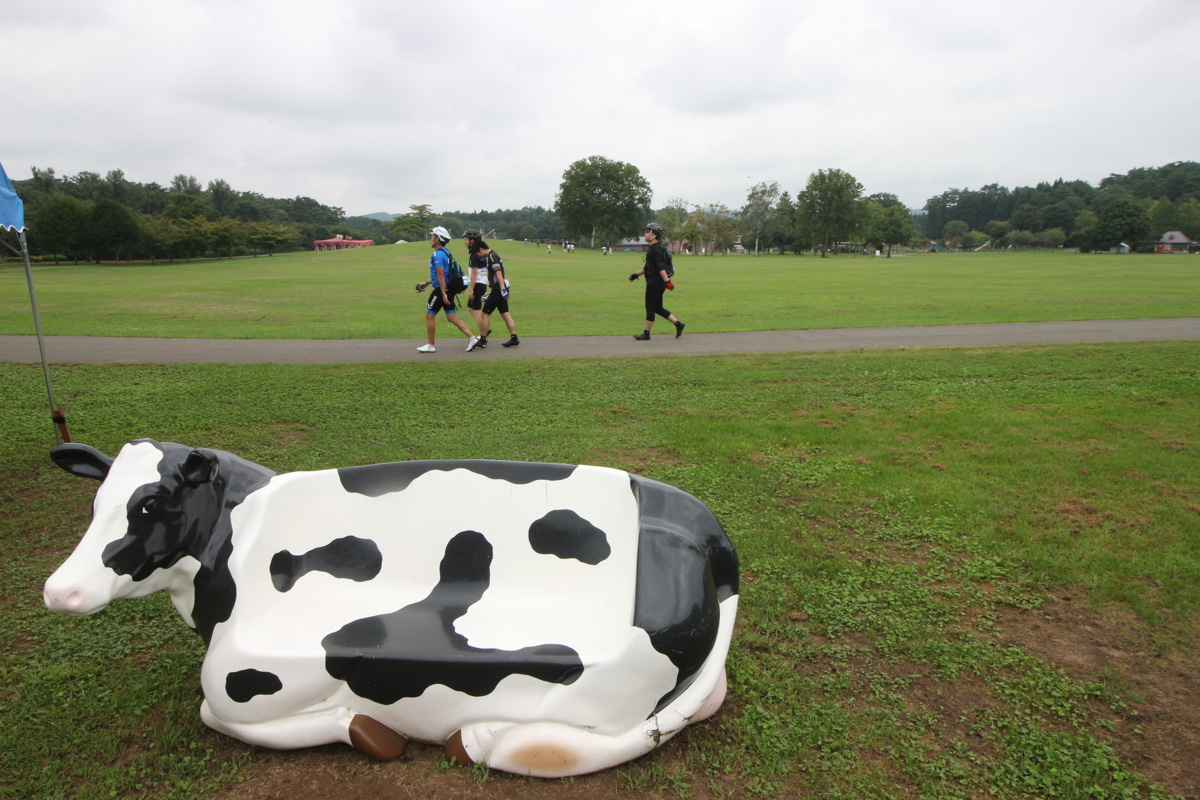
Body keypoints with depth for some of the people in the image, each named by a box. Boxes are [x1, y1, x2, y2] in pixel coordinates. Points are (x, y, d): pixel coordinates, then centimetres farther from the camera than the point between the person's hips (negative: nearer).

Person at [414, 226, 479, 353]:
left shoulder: (437, 254, -15)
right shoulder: (446, 252, 16)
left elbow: (440, 275, -21)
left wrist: (443, 294, -23)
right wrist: (426, 283, 28)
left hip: (441, 290, -9)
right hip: (448, 289, 9)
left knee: (429, 316, 3)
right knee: (452, 317, 9)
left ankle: (430, 346, 9)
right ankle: (472, 338, 1)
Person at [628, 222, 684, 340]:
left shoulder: (656, 249, -15)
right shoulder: (653, 248, 17)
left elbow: (661, 267, -25)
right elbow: (648, 267, 26)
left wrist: (667, 281, -31)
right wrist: (636, 274, 26)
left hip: (655, 283, -10)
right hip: (655, 283, 10)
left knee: (650, 308, -2)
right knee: (658, 308, 13)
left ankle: (646, 334, 5)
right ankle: (678, 324, 13)